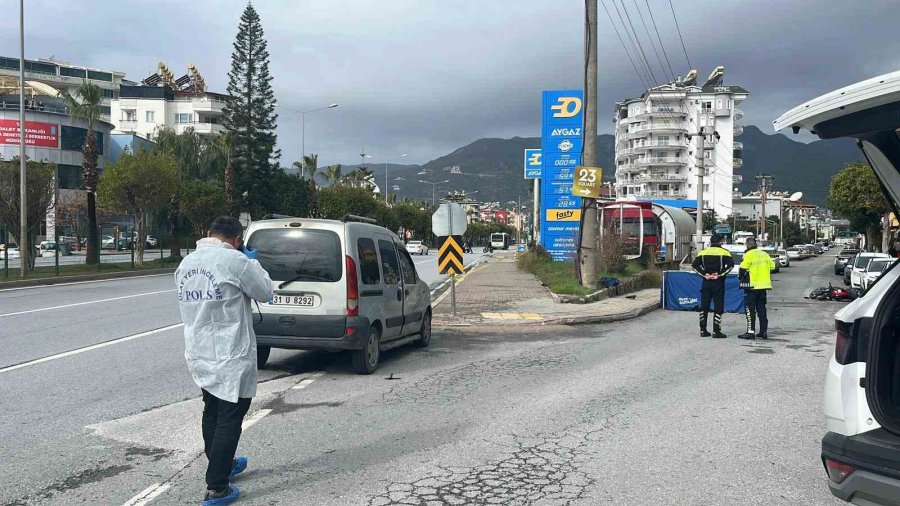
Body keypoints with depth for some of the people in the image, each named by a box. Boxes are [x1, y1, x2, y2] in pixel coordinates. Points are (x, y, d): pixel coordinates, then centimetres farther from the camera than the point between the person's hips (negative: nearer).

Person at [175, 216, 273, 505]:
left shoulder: (186, 262, 7)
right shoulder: (235, 260, -17)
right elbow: (265, 292, -7)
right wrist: (252, 262, 6)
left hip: (198, 354, 8)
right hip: (231, 357, -8)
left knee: (211, 412, 22)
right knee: (229, 419, 0)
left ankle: (221, 465, 39)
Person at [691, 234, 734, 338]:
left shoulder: (703, 252, 7)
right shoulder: (724, 252, -2)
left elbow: (694, 265, -1)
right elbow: (731, 265, -15)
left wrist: (704, 274, -4)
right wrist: (720, 274, -12)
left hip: (706, 282, 3)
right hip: (718, 283, -3)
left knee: (704, 307, 10)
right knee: (718, 307, 1)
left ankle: (703, 330, 12)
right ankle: (716, 332, -1)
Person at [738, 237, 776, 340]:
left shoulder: (748, 255, -12)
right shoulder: (764, 254, 9)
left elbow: (743, 269, -16)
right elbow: (772, 266, 13)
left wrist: (741, 276, 4)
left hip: (752, 286, -6)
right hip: (764, 285, 6)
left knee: (750, 308, -2)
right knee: (761, 308, 13)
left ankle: (751, 331, -7)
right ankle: (764, 331, 14)